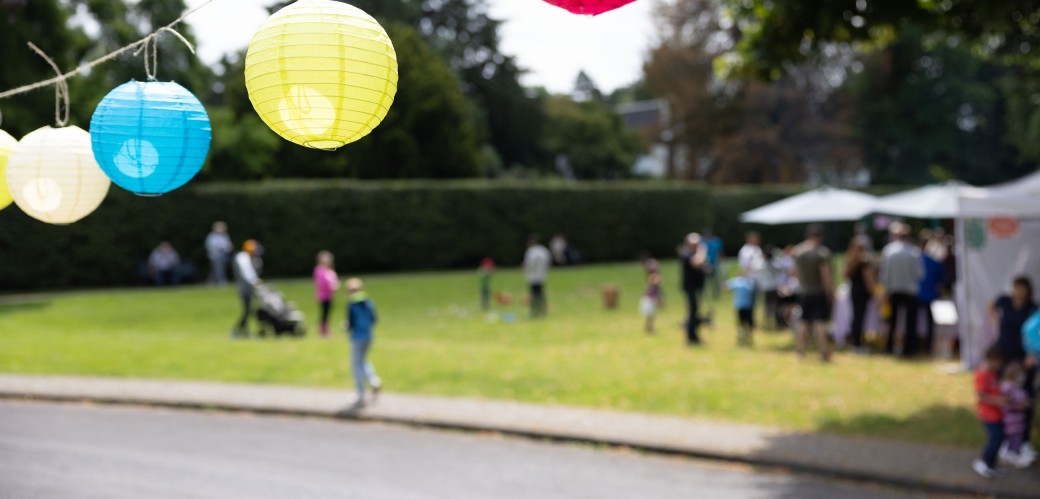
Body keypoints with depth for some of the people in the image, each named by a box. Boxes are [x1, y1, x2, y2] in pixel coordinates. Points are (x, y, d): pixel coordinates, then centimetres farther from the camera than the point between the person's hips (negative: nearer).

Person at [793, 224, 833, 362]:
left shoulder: (798, 251, 1)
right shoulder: (821, 252, -18)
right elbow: (826, 275, -18)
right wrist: (831, 293, -11)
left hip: (805, 292, 5)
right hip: (820, 292, -5)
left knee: (804, 321, 14)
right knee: (820, 322, -8)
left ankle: (801, 350, 18)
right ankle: (824, 353, -10)